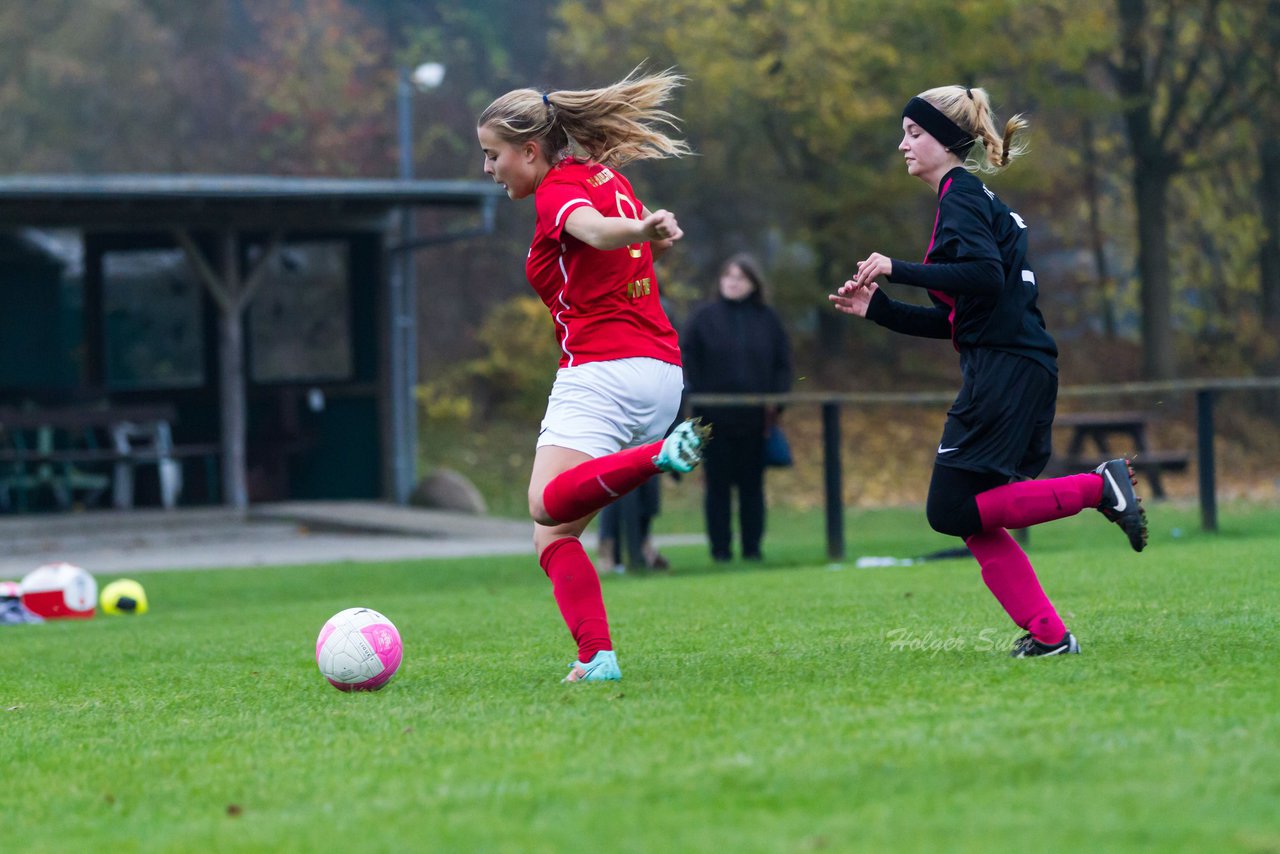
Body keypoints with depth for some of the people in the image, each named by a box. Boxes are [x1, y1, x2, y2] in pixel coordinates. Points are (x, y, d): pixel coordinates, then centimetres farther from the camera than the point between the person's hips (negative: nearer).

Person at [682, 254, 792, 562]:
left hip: (755, 418, 1)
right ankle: (720, 547, 6)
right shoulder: (704, 318, 4)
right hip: (715, 418, -1)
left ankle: (752, 546, 11)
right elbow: (687, 361, 2)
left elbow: (782, 364, 10)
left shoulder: (768, 320, 8)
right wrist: (696, 402, -8)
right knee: (718, 484, 1)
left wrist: (775, 402, -1)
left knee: (752, 484, 5)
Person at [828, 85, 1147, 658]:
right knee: (975, 520, 8)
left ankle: (1097, 487, -11)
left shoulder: (961, 195, -6)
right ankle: (1048, 635, 5)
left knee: (952, 511, -10)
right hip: (1021, 373, 10)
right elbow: (953, 319, 24)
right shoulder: (972, 199, 23)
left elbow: (984, 276, -23)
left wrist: (897, 269, -17)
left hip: (1005, 369, -10)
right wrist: (877, 309, 19)